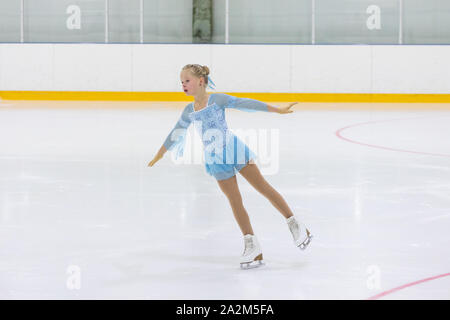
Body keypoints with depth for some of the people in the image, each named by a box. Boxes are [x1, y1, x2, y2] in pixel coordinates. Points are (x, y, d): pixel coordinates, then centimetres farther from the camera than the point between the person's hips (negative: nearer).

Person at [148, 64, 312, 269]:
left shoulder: (217, 100, -6)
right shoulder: (189, 111, 8)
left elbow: (245, 104, -10)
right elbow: (176, 134, 22)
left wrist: (277, 110, -13)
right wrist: (160, 154, 32)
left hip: (234, 151, -4)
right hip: (215, 160, 4)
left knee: (263, 187, -5)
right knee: (234, 201, 2)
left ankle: (295, 226, 3)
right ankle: (252, 247, 4)